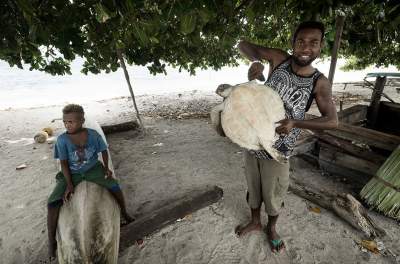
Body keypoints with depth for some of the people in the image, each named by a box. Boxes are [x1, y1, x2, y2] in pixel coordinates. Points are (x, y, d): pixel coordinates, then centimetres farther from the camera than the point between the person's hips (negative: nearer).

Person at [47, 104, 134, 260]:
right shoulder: (62, 139, -16)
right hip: (72, 173, 0)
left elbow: (104, 151, 1)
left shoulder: (93, 134, -15)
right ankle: (51, 241, 8)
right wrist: (69, 184, -15)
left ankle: (124, 213, 9)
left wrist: (106, 167, -9)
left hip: (92, 168, 0)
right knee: (52, 203, -15)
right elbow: (63, 162, -10)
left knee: (115, 186, -20)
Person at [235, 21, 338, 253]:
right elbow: (244, 45, -1)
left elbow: (333, 121, -9)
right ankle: (255, 221, 47)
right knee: (253, 187, 20)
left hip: (277, 150, -2)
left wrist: (296, 123, -27)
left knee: (273, 194, 16)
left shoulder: (320, 83, -9)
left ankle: (272, 228, 47)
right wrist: (256, 61, -24)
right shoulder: (280, 59, -5)